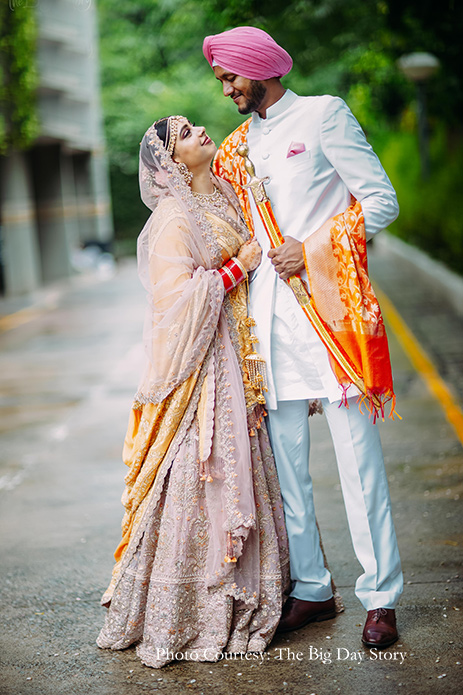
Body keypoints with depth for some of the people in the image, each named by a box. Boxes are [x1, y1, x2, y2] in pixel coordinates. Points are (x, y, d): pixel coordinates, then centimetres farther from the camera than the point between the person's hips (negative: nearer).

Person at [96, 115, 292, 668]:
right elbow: (177, 297, -21)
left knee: (234, 474, 11)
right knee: (197, 483, -4)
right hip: (198, 367, -8)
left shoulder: (221, 199, 14)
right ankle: (179, 622, 8)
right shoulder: (174, 217, -13)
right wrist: (237, 267, -14)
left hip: (231, 362, 8)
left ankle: (234, 603, 23)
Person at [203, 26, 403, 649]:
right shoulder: (238, 145, 21)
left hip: (329, 299, -6)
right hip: (267, 306, 6)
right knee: (285, 458, 5)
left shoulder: (323, 115, 3)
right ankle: (310, 588, 15)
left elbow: (382, 200, -3)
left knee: (357, 453, -7)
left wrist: (313, 249, -10)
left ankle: (380, 597, 1)